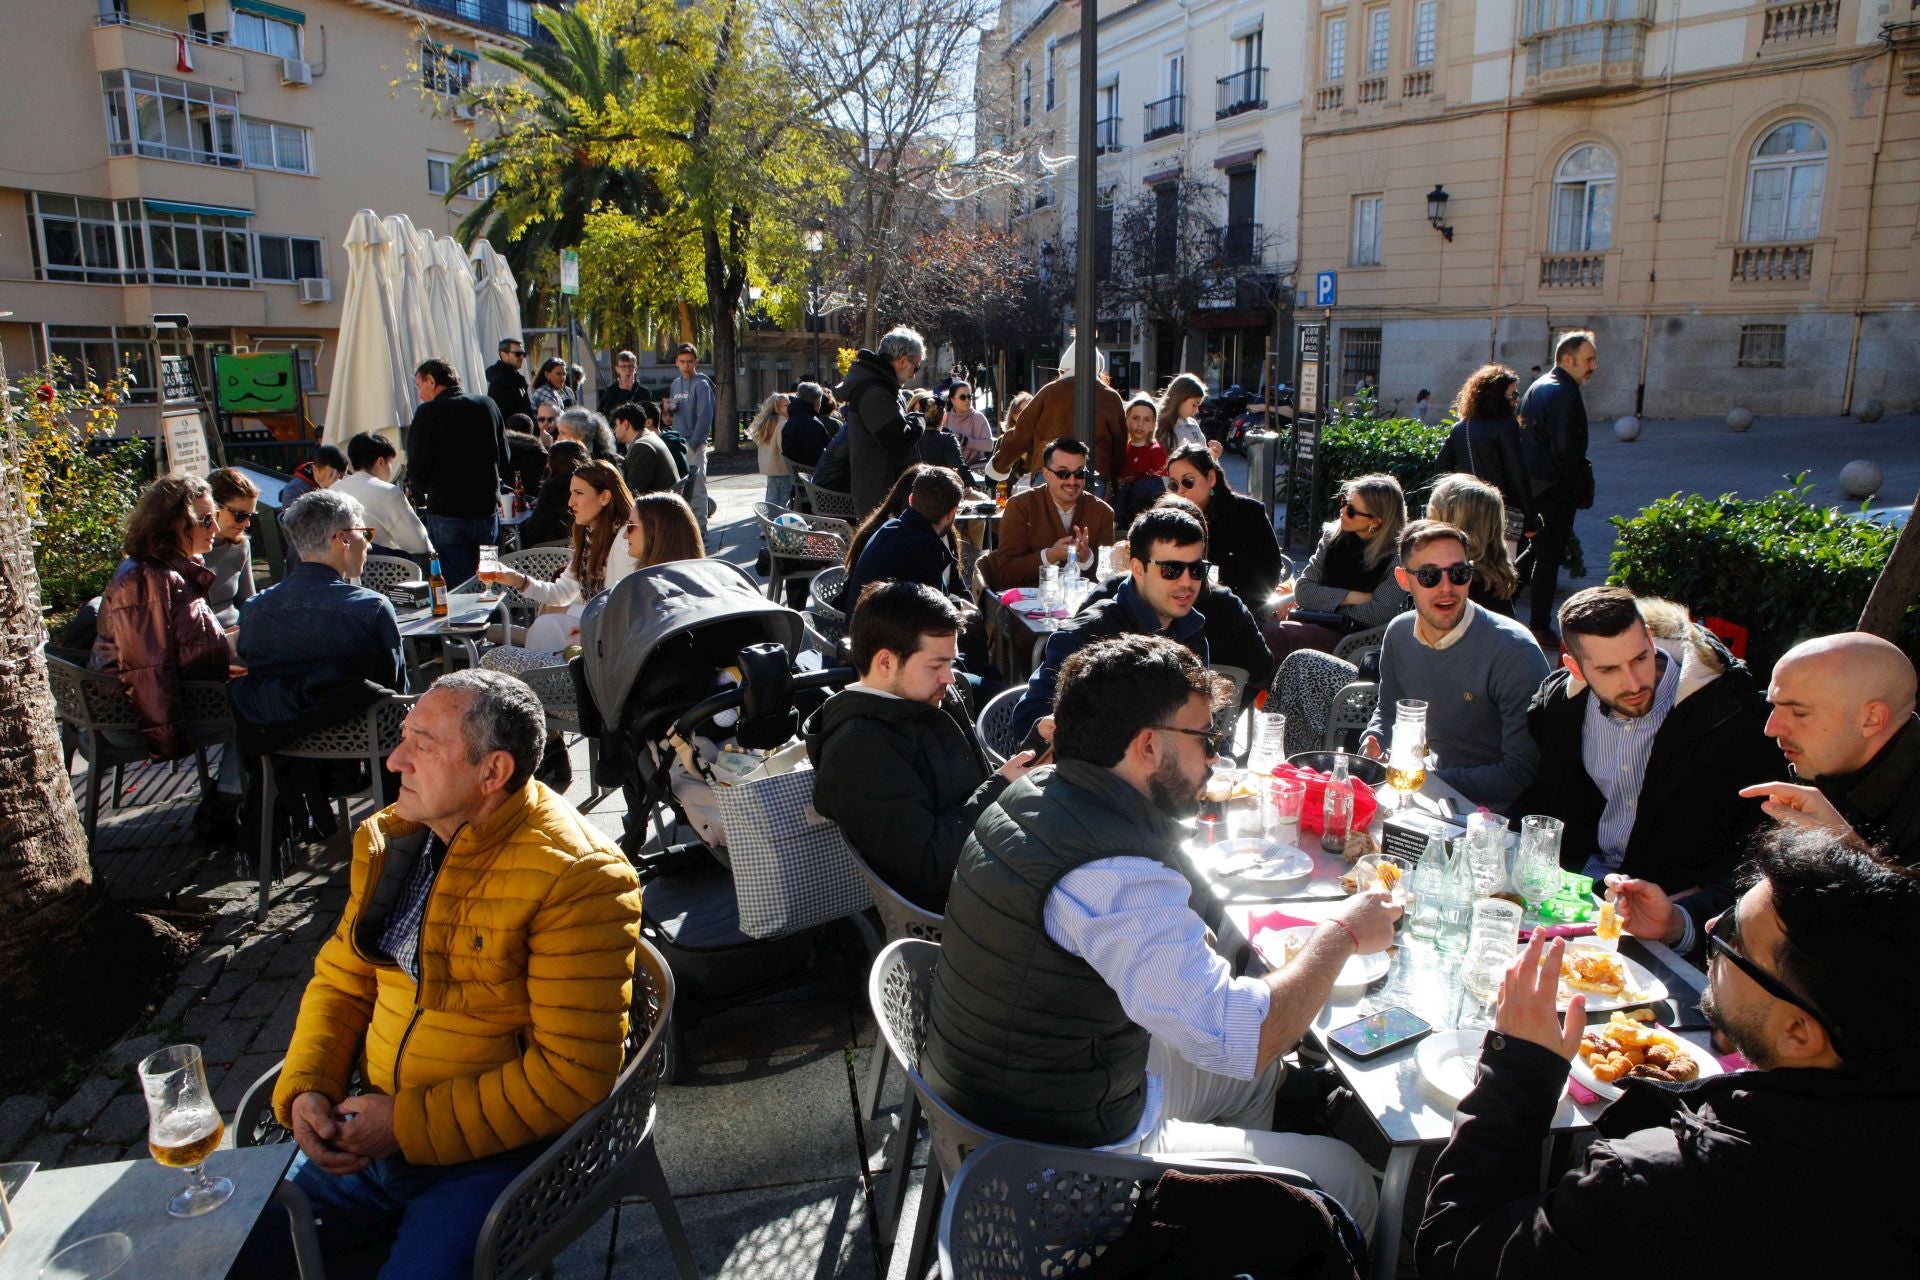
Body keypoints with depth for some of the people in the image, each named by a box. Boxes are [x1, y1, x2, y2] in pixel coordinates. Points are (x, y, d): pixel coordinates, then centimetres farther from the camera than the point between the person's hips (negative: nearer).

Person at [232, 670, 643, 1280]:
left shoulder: (577, 880, -22)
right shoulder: (389, 839, 3)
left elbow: (572, 1075, -22)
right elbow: (341, 981, 14)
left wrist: (409, 1125, -18)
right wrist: (305, 1089, -4)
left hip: (493, 1155, -6)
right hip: (367, 1133, 7)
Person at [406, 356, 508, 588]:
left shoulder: (428, 412, -8)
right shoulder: (488, 405, 5)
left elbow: (417, 471, -7)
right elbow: (505, 460, 12)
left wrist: (425, 490, 13)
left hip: (446, 514, -4)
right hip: (487, 510, 4)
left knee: (456, 587, 1)